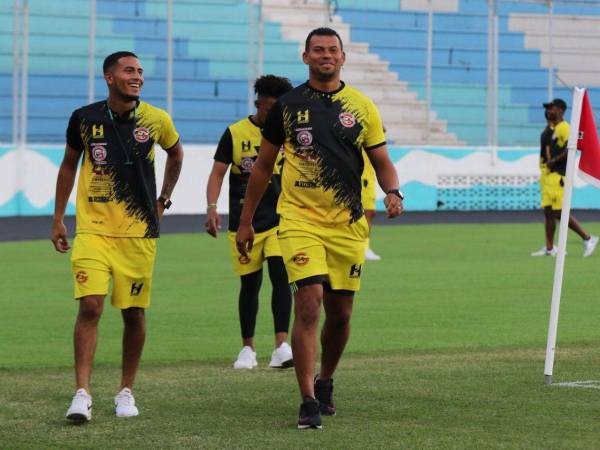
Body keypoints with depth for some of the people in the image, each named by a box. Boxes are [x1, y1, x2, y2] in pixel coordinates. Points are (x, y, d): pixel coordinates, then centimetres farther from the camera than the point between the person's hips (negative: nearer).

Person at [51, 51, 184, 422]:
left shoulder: (156, 120, -2)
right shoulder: (85, 118, -2)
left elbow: (176, 153, 20)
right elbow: (68, 166, 13)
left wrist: (164, 199, 18)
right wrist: (58, 220, 13)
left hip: (139, 232, 1)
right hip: (93, 229, -1)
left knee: (134, 312, 5)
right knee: (90, 305, -14)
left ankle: (126, 392, 20)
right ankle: (82, 394, -14)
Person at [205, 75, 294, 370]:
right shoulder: (235, 133, -2)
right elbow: (218, 173, -2)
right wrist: (211, 207, -16)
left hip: (279, 221, 1)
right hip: (243, 222, -1)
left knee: (281, 276, -15)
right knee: (250, 284, 6)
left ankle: (281, 346, -18)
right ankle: (248, 348, 19)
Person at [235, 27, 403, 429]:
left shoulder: (362, 106, 6)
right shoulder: (288, 105, 3)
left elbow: (382, 162, 9)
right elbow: (263, 166, 11)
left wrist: (392, 191, -13)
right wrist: (245, 222, 11)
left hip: (348, 223, 2)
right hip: (300, 219, -2)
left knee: (340, 313, 9)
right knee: (309, 304, -17)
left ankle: (324, 382, 34)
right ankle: (308, 401, -15)